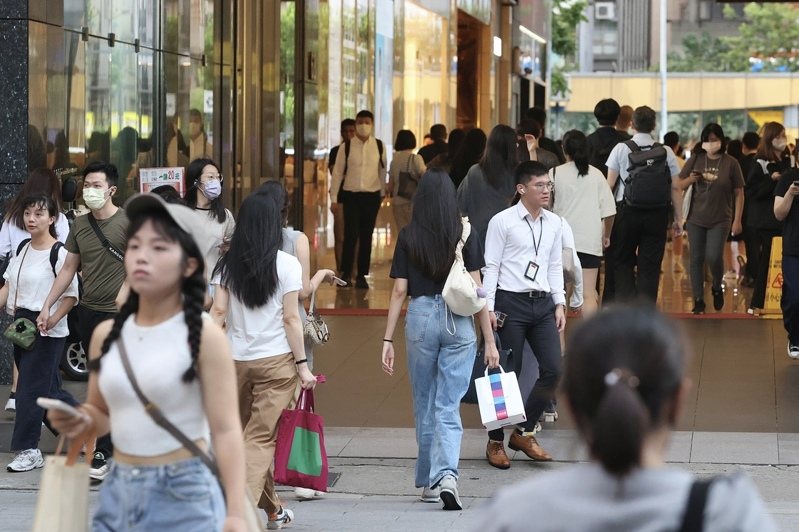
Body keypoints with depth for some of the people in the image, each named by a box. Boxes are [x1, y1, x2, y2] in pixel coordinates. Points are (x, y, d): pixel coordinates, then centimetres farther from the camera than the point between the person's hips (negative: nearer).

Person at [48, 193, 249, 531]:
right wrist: (81, 422, -4)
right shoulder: (107, 335, 7)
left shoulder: (204, 336, -8)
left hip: (184, 495, -5)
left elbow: (225, 429, -9)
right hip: (117, 492, 5)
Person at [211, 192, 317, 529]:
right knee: (261, 438, -3)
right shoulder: (286, 265, -5)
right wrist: (302, 364, -2)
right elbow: (291, 318, -7)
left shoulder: (228, 264, 4)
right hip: (275, 361, -4)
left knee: (251, 436, 15)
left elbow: (217, 312, 0)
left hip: (236, 360, 4)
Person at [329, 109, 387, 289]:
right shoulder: (347, 146, -2)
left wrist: (382, 193, 14)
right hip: (351, 195, -2)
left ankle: (362, 276, 13)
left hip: (372, 196, 2)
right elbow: (337, 172, 1)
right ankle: (345, 273, 4)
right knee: (351, 234, -10)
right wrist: (334, 198, 0)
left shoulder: (379, 146, 2)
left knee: (366, 237, 5)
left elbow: (382, 170, 11)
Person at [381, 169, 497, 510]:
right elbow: (476, 290, -3)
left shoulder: (408, 236, 0)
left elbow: (399, 291, -1)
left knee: (424, 405, 14)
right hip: (459, 321, -1)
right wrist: (489, 340, 1)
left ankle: (428, 482, 23)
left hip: (420, 317, 1)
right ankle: (446, 475, -21)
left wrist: (388, 339, 5)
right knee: (448, 407, 0)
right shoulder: (465, 234, -2)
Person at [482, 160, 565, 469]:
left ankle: (524, 432, 15)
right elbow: (491, 266, -6)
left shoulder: (554, 224, 10)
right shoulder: (502, 221, -6)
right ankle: (496, 441, 15)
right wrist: (489, 307, -11)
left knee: (553, 369, -2)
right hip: (511, 302, -5)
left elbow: (555, 267, 15)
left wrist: (559, 304, 8)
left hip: (543, 304, 5)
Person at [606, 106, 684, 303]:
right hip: (656, 213, 1)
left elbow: (609, 184, 0)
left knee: (623, 262, 13)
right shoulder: (666, 152, 1)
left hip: (627, 211, -1)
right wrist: (678, 218, 8)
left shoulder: (621, 148, -1)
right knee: (650, 266, 6)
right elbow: (675, 187, 1)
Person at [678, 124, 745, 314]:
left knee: (714, 257, -13)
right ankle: (698, 300, 13)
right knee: (697, 259, 3)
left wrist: (737, 220, -3)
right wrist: (691, 179, -14)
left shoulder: (731, 163, -2)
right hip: (696, 218, 2)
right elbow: (680, 185, 8)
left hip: (720, 220, -2)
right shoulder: (696, 159, 3)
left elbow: (739, 193, 1)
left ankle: (717, 287, 17)